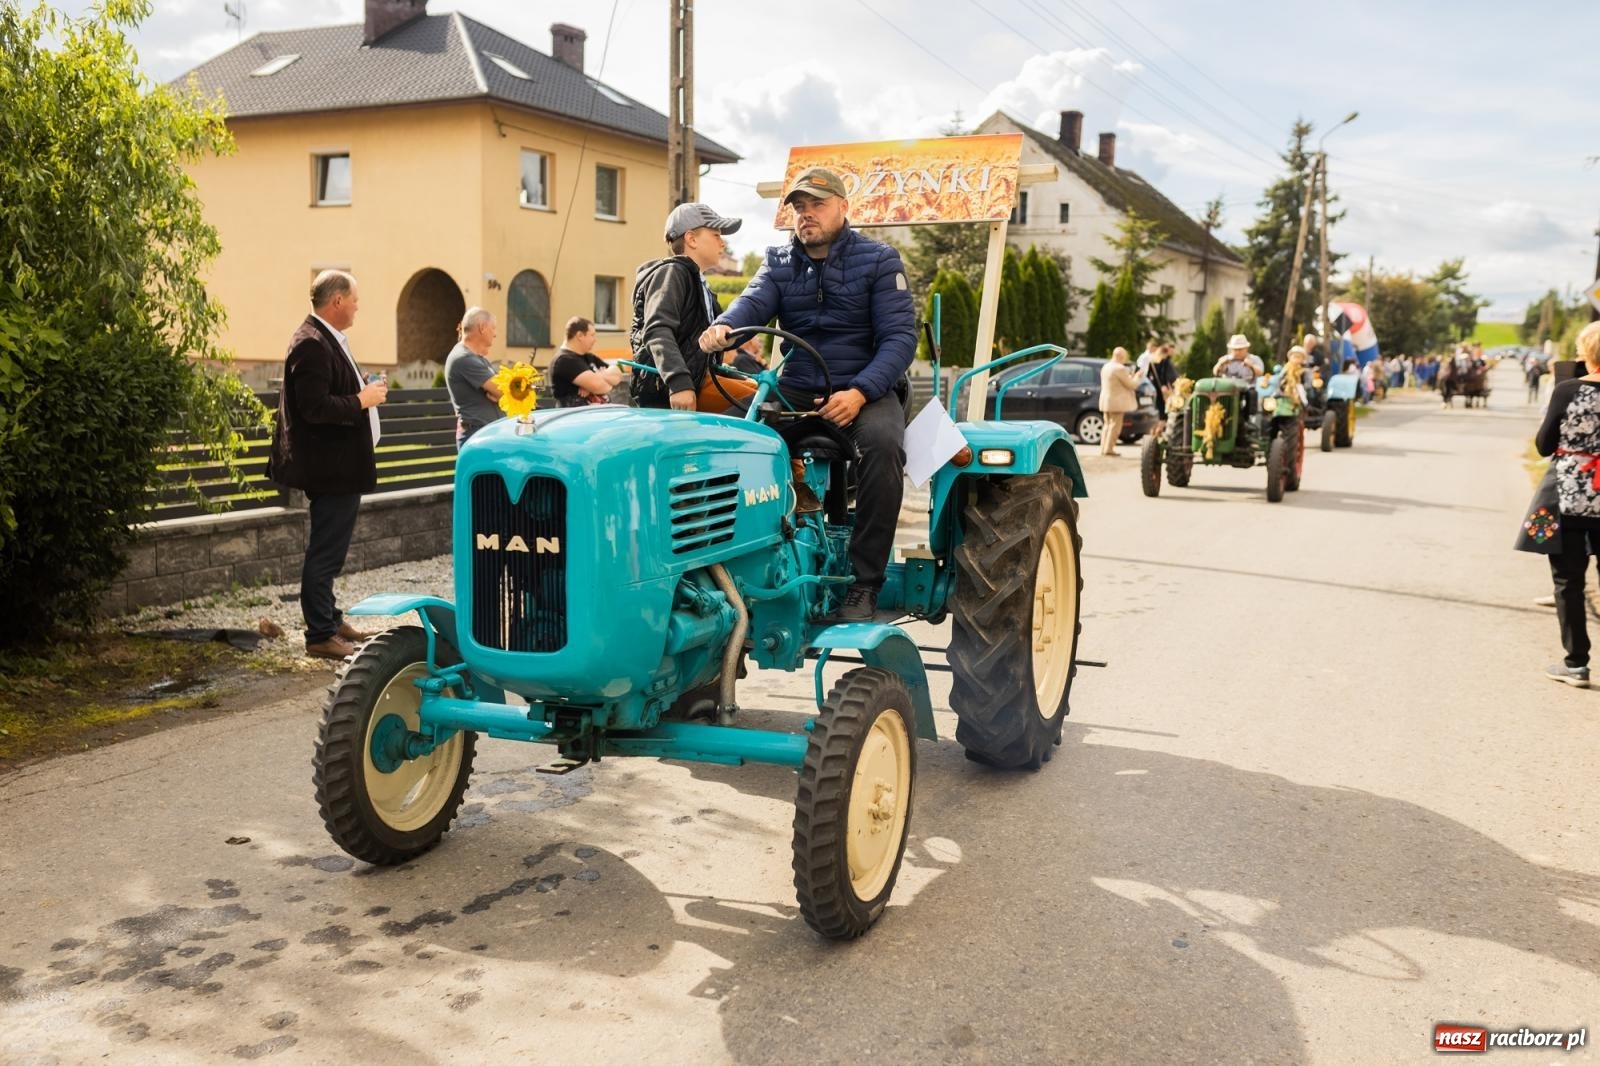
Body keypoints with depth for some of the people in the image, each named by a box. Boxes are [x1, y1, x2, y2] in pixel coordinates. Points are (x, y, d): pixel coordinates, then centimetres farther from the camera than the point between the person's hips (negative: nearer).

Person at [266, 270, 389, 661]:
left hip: (343, 467, 11)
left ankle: (329, 619, 32)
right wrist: (362, 401, -17)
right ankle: (320, 635, 5)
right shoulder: (312, 345, -19)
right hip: (330, 468, -11)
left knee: (328, 551, 20)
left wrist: (365, 390, 7)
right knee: (324, 554, -3)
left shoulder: (328, 340, 13)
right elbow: (314, 407, -26)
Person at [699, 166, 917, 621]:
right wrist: (722, 326, -35)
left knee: (883, 443, -36)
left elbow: (900, 336, -9)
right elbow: (754, 302, -9)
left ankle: (864, 582, -27)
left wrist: (860, 393, -26)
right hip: (796, 390, 3)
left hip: (866, 388, -3)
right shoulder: (779, 263, 12)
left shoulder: (878, 260, 1)